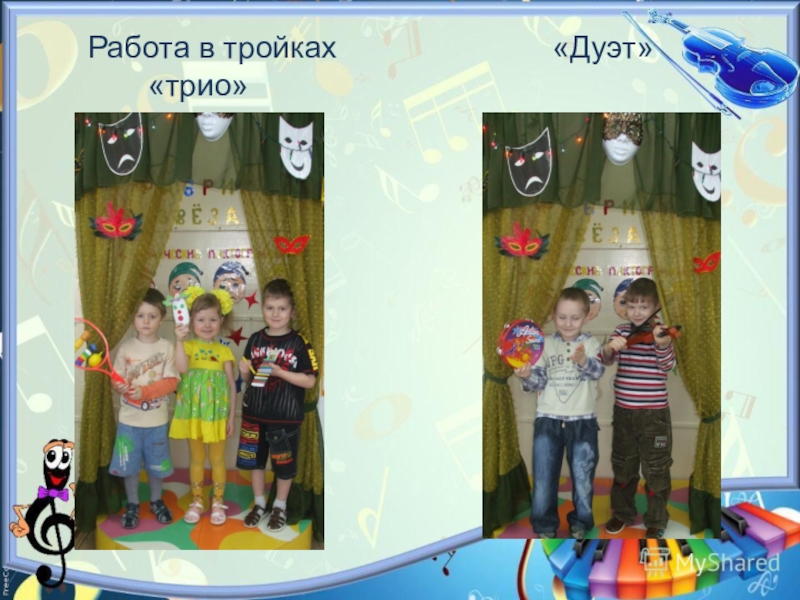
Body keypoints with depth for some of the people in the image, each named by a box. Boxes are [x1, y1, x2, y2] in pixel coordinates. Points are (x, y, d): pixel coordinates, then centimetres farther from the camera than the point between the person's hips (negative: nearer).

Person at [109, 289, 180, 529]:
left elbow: (171, 381, -11)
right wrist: (121, 387, -25)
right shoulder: (125, 347, -3)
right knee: (129, 464, 9)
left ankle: (156, 501, 33)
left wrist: (145, 391, -23)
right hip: (129, 419, 1)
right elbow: (117, 379, -1)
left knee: (156, 464, 13)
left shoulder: (166, 348, -7)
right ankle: (132, 505, 26)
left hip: (156, 419, -1)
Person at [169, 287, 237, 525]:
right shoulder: (188, 346, -2)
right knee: (196, 458, 13)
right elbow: (182, 368, -23)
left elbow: (231, 384, 1)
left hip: (217, 413, 0)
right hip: (193, 413, 0)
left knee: (217, 459, 9)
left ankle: (218, 502, 23)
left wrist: (231, 416, -2)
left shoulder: (223, 351, 0)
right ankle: (197, 501, 26)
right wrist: (179, 340, -29)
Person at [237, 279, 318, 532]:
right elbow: (248, 378, 11)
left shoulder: (299, 343, -11)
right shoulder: (255, 340, 2)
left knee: (284, 465, 10)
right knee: (254, 460, 16)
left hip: (285, 416, -4)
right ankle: (259, 503, 35)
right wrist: (245, 371, -13)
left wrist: (279, 372, -23)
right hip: (254, 413, 4)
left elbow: (310, 381, -14)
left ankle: (280, 507, 30)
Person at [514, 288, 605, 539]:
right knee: (544, 479, 7)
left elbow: (598, 370, -21)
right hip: (548, 420, 1)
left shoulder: (591, 344, -2)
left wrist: (583, 361, -43)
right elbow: (539, 380, -2)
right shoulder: (546, 344, 2)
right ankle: (545, 527, 23)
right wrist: (527, 376, -25)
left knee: (583, 478, 11)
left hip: (582, 421, -1)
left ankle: (580, 525, 32)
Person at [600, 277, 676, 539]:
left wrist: (662, 346, -41)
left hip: (654, 412, -4)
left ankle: (656, 520, 20)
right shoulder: (621, 331, 3)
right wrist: (610, 347, -28)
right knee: (622, 465, 17)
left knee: (656, 468, 5)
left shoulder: (659, 333, -7)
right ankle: (622, 512, 34)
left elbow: (668, 365, -20)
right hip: (623, 410, 4)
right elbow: (605, 359, -5)